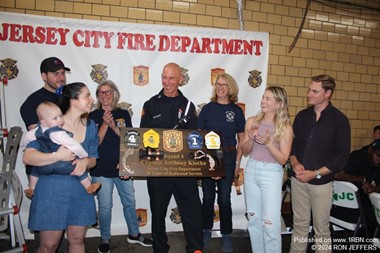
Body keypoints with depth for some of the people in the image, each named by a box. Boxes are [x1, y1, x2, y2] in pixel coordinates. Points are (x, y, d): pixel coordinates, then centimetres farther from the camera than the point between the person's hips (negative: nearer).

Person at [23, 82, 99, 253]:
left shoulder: (90, 126, 3)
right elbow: (27, 157, -16)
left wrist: (85, 162, -13)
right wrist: (56, 156, -28)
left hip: (80, 192, 4)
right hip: (51, 190, -4)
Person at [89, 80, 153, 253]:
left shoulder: (123, 114, 4)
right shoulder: (93, 116, -3)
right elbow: (95, 143, -8)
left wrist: (114, 126, -17)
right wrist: (105, 124, -20)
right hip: (101, 169, -2)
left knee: (129, 202, 13)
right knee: (105, 206, 6)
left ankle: (134, 234, 32)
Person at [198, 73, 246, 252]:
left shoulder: (236, 111, 1)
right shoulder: (207, 109, 1)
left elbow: (241, 139, 4)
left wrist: (237, 161, 0)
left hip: (228, 158, 0)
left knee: (224, 198, 7)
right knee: (208, 197, 11)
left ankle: (226, 234, 23)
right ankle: (206, 231, 28)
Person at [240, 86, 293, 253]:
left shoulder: (285, 127, -8)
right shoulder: (252, 121, 0)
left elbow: (283, 159, -8)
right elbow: (245, 151, 5)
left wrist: (268, 143, -21)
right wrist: (251, 139, -15)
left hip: (271, 174, -3)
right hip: (251, 171, 4)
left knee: (270, 223, -1)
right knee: (253, 220, 14)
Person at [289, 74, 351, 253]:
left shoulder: (339, 120, -6)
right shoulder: (302, 116, 6)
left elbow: (342, 156, -8)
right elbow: (292, 143, 12)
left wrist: (315, 174, -14)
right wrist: (295, 163, -7)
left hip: (321, 182, -3)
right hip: (298, 179, 4)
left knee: (321, 228, 7)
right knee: (299, 224, 14)